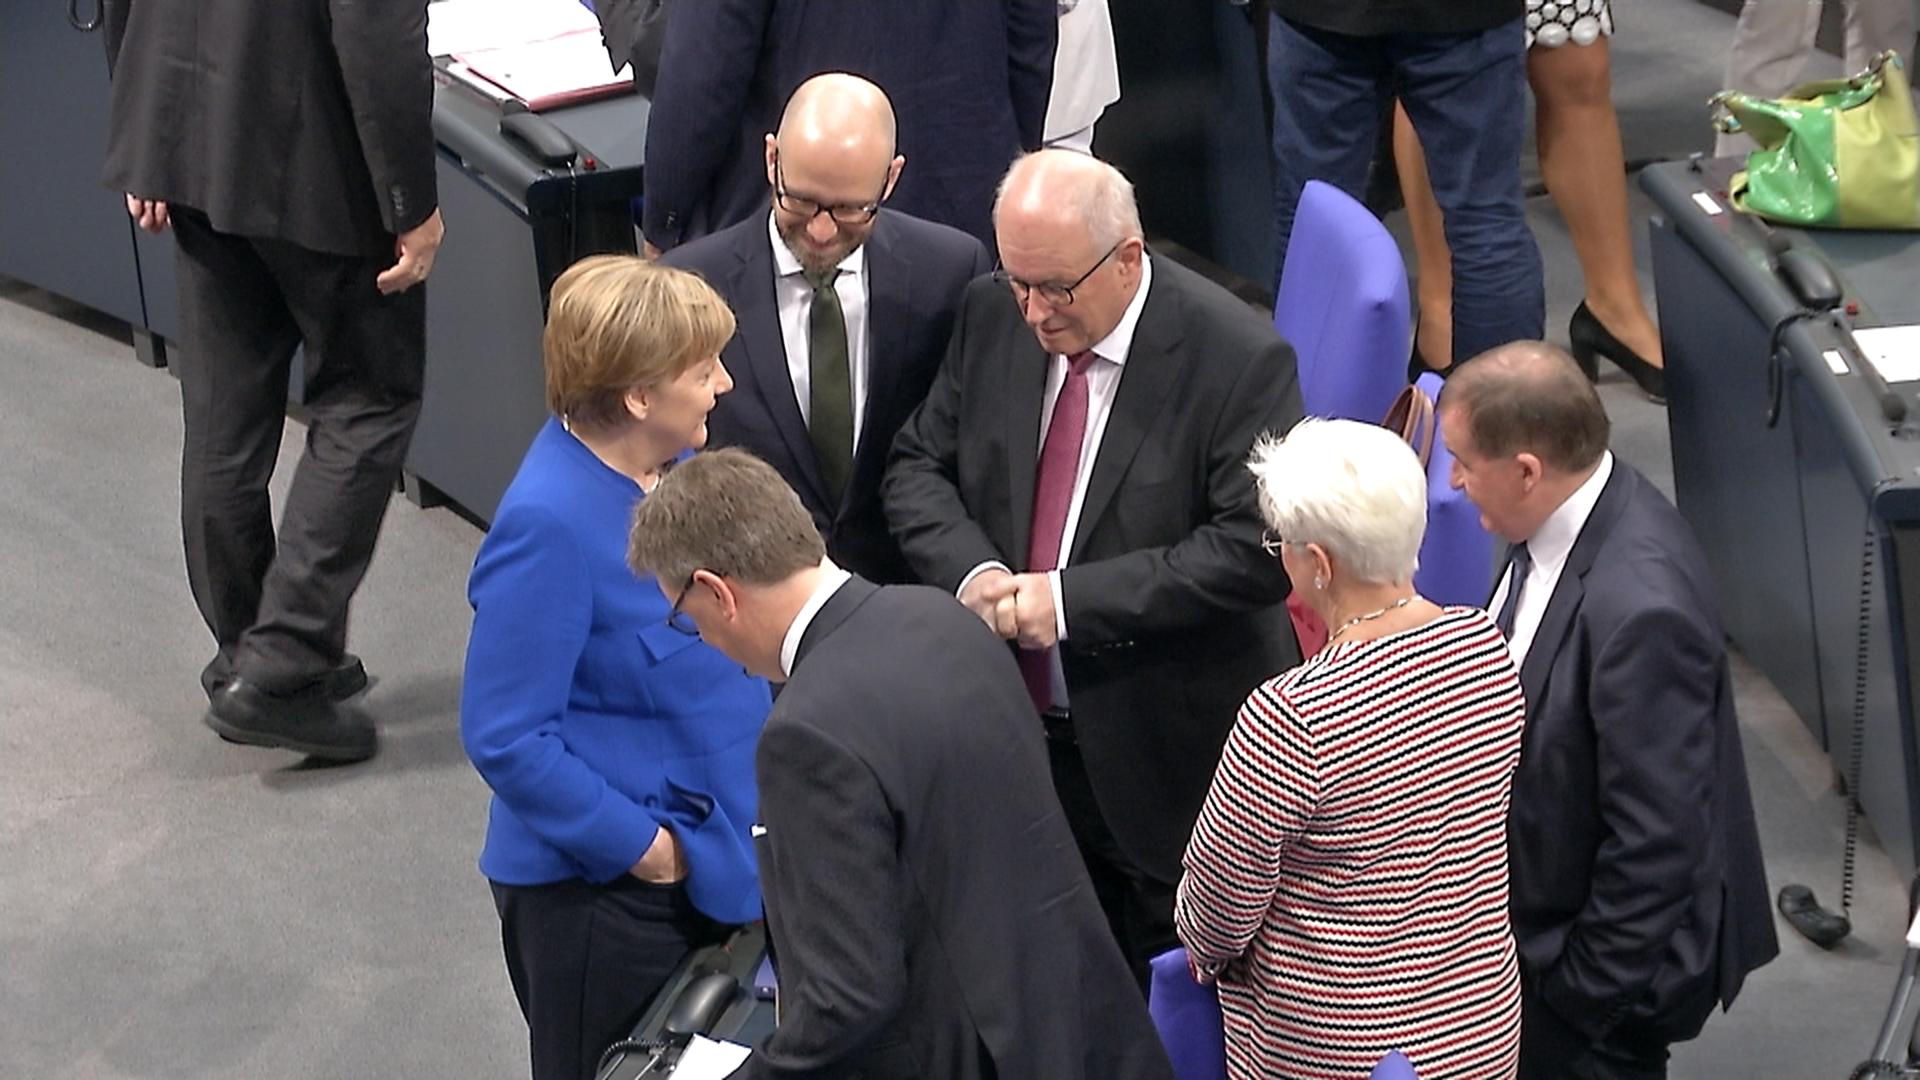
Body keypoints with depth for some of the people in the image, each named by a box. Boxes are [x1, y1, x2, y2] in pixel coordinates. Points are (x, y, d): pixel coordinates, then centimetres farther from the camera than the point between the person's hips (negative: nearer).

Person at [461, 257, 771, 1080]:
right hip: (603, 889, -8)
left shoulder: (666, 461, -2)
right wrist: (638, 844, -18)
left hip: (705, 861, 8)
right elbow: (505, 739, -24)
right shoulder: (551, 526, -26)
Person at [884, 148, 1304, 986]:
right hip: (1016, 729, 5)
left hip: (1169, 753, -5)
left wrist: (1072, 599, -26)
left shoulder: (1239, 359, -20)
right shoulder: (992, 316, -1)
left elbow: (1257, 547, -24)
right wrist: (971, 571, -15)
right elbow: (917, 467, 7)